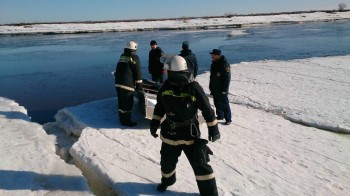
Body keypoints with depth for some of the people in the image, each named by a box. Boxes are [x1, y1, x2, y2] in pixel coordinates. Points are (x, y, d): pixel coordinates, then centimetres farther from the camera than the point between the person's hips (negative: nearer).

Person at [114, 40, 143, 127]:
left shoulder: (122, 56, 16)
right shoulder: (134, 57, -5)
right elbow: (137, 72, -7)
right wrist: (139, 86, -2)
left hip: (118, 83, 7)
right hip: (127, 84, -7)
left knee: (121, 102, 15)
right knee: (127, 103, 1)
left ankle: (122, 119, 25)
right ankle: (126, 121, 7)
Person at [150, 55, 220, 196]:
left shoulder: (193, 88, -20)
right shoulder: (166, 86, -6)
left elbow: (207, 109, -11)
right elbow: (159, 106, 10)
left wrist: (213, 128, -6)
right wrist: (154, 122, 6)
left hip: (190, 133, -4)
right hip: (170, 133, 5)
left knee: (200, 164, 1)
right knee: (167, 162, 20)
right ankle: (167, 180, 52)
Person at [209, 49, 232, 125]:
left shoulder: (224, 64, -19)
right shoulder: (214, 63, 7)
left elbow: (227, 78, -20)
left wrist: (224, 90, -21)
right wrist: (211, 86, 17)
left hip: (222, 89, -8)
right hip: (215, 88, 8)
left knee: (224, 104, -3)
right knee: (217, 103, 17)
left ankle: (228, 119, 5)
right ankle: (220, 115, 31)